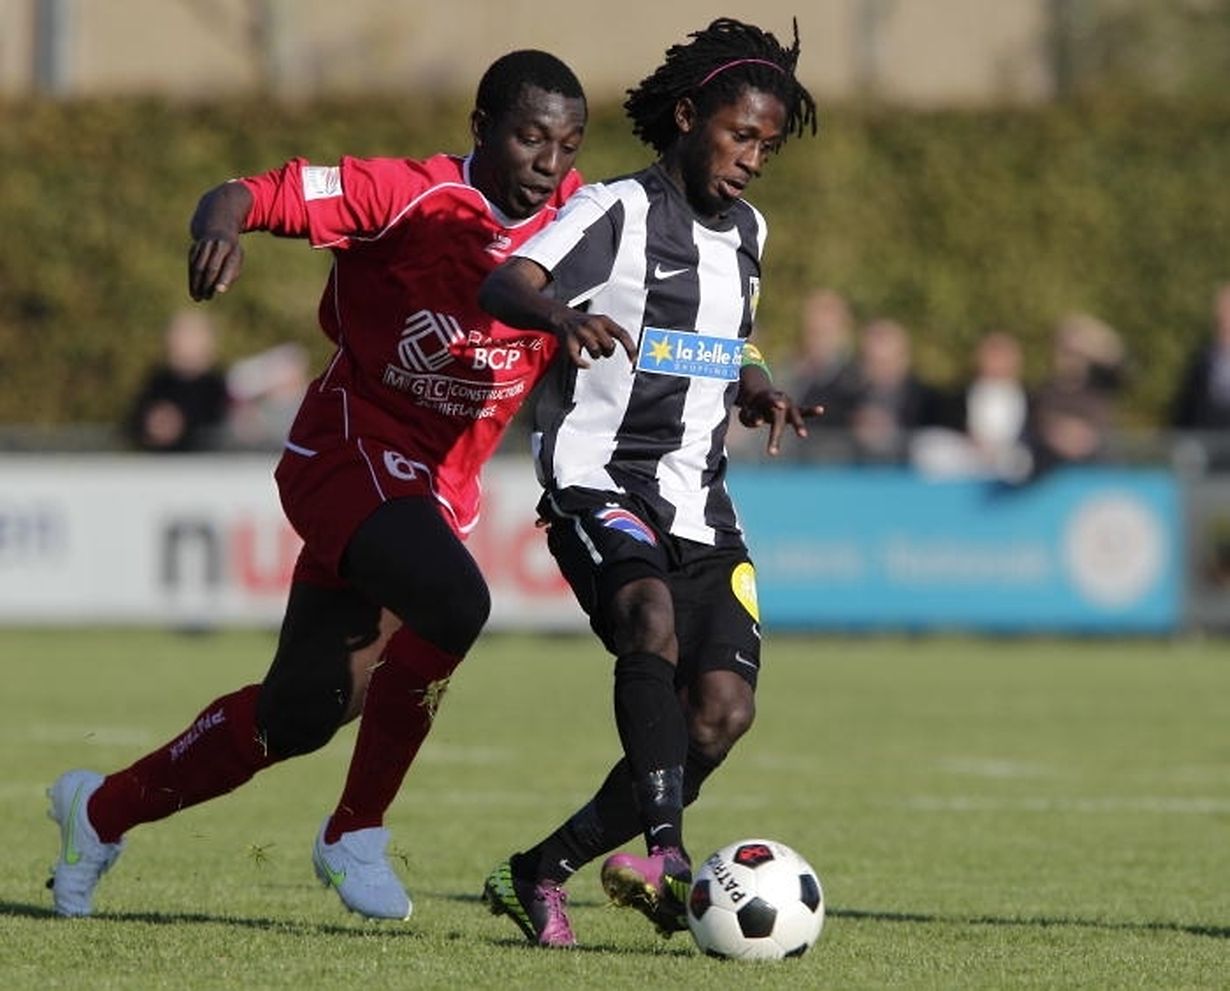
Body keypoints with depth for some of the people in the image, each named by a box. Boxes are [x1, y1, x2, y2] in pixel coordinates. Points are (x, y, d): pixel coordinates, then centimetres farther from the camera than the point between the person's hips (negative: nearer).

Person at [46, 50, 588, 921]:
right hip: (352, 451, -6)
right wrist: (221, 224, -43)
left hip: (436, 493, 6)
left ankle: (106, 809, 32)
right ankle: (355, 834, -14)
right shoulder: (407, 196, -15)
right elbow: (255, 194, -18)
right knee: (452, 602, -33)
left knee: (298, 716, 8)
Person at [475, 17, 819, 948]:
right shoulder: (617, 211, -6)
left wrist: (759, 392, 11)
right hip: (598, 478, -6)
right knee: (651, 617, -36)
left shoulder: (745, 232, 15)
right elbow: (503, 285, -23)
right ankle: (668, 853, -42)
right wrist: (562, 313, -46)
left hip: (698, 501, 6)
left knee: (723, 710, -10)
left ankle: (540, 872, 2)